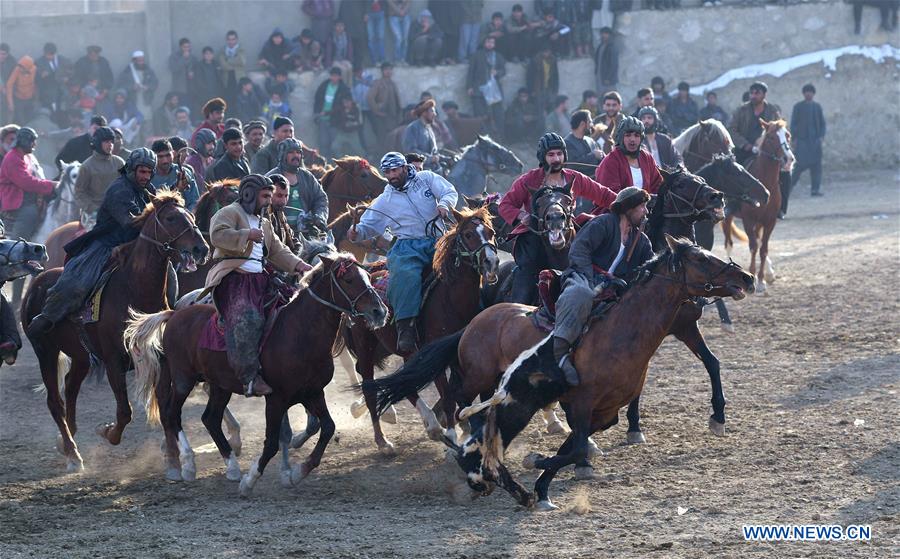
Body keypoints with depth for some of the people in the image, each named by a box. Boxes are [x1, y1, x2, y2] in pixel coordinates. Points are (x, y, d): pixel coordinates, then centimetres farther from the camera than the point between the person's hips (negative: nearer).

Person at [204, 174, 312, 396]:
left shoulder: (264, 223, 29)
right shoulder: (230, 213, 2)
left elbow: (278, 251, 26)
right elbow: (217, 235, -17)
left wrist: (298, 265, 9)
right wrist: (248, 235, -16)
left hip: (258, 278, 9)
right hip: (232, 276, -9)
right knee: (247, 318, -30)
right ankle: (250, 377, -36)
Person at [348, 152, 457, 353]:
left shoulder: (426, 178, 11)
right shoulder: (385, 201, 13)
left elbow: (450, 192, 2)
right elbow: (369, 226, 14)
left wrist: (444, 205, -21)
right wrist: (357, 233, -9)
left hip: (437, 240, 1)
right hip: (408, 248, -1)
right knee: (406, 275, -33)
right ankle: (405, 330, -34)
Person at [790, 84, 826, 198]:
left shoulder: (817, 107, 14)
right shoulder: (798, 107, 4)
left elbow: (822, 123, 15)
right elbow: (793, 123, 3)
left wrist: (821, 136, 1)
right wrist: (795, 138, -7)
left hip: (815, 140, 4)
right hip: (802, 140, -4)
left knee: (816, 165, -1)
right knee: (801, 163, -12)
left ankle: (816, 189, 0)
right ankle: (790, 184, 1)